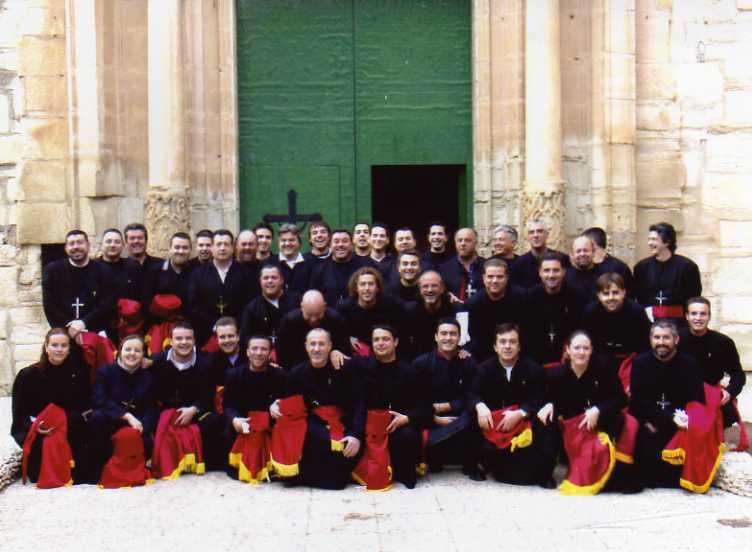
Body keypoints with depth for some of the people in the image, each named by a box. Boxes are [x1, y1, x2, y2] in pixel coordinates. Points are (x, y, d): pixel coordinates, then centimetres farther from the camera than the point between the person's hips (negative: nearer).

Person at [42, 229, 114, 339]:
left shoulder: (103, 272, 7)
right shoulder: (52, 270, 9)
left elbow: (107, 304, -2)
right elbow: (49, 305, 1)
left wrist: (84, 323, -15)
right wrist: (68, 327, -12)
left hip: (94, 333, 0)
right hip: (62, 334, 0)